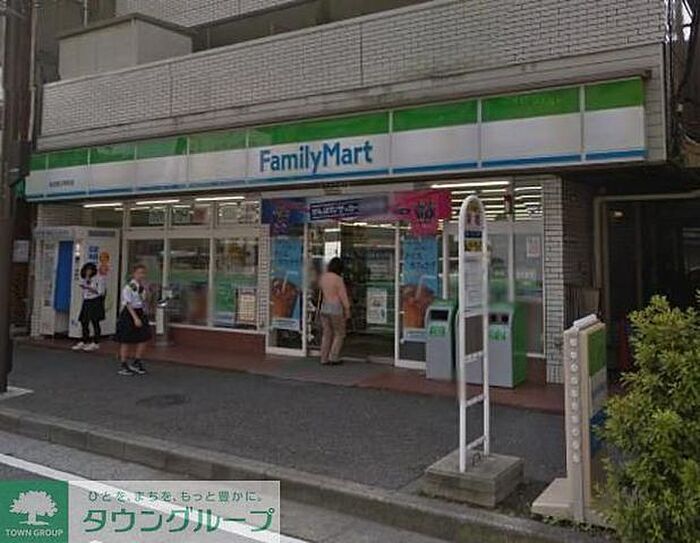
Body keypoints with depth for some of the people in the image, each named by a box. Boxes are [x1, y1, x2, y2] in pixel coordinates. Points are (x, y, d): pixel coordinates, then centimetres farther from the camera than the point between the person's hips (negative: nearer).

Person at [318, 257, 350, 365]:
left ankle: (324, 358, 9)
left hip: (324, 307, 6)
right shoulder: (338, 279, -15)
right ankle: (334, 357, 3)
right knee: (339, 334, 6)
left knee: (326, 334, 10)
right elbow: (343, 296, -14)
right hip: (336, 309, -6)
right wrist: (347, 310, -6)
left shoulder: (323, 277, 4)